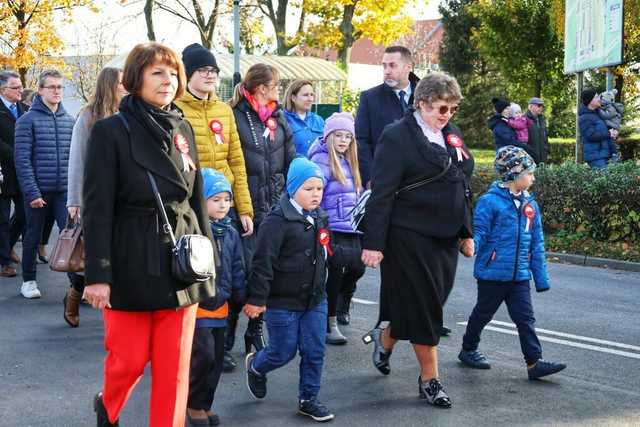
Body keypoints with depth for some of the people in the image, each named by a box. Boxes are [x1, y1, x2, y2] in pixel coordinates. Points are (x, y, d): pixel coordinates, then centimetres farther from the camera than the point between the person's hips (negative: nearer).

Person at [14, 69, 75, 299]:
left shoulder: (69, 120, 9)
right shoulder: (27, 120, -5)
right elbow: (22, 159, -10)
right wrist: (32, 192, -16)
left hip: (65, 191, 3)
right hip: (38, 191, -3)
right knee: (33, 237, 10)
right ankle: (28, 281, 25)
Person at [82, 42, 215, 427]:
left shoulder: (182, 128, 8)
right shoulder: (111, 131, -7)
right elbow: (97, 208, -10)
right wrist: (97, 274, -15)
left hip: (181, 260, 4)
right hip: (132, 262, -4)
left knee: (175, 365, 5)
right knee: (130, 358, 5)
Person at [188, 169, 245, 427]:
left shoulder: (230, 233, 9)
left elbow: (237, 268, 14)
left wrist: (240, 297, 7)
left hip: (220, 307, 7)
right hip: (197, 306, -7)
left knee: (216, 358, 12)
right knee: (204, 355, -11)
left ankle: (203, 404, 26)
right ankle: (194, 404, 9)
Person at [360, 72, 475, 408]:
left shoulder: (451, 135, 12)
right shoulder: (398, 136, -10)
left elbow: (462, 187, 19)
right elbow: (382, 194, -13)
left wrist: (466, 232, 17)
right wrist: (374, 243, -15)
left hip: (445, 238, 7)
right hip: (411, 238, -7)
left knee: (430, 302, 15)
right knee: (422, 306, 0)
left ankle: (385, 340, 40)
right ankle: (429, 379, 12)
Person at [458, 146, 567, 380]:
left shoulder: (530, 205, 7)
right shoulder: (490, 201, -13)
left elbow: (537, 244, 12)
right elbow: (478, 232, -11)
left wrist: (541, 277, 12)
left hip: (520, 275, 5)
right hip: (492, 272, -5)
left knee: (525, 318, 2)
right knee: (483, 314, 12)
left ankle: (535, 362, 3)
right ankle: (468, 349, 31)